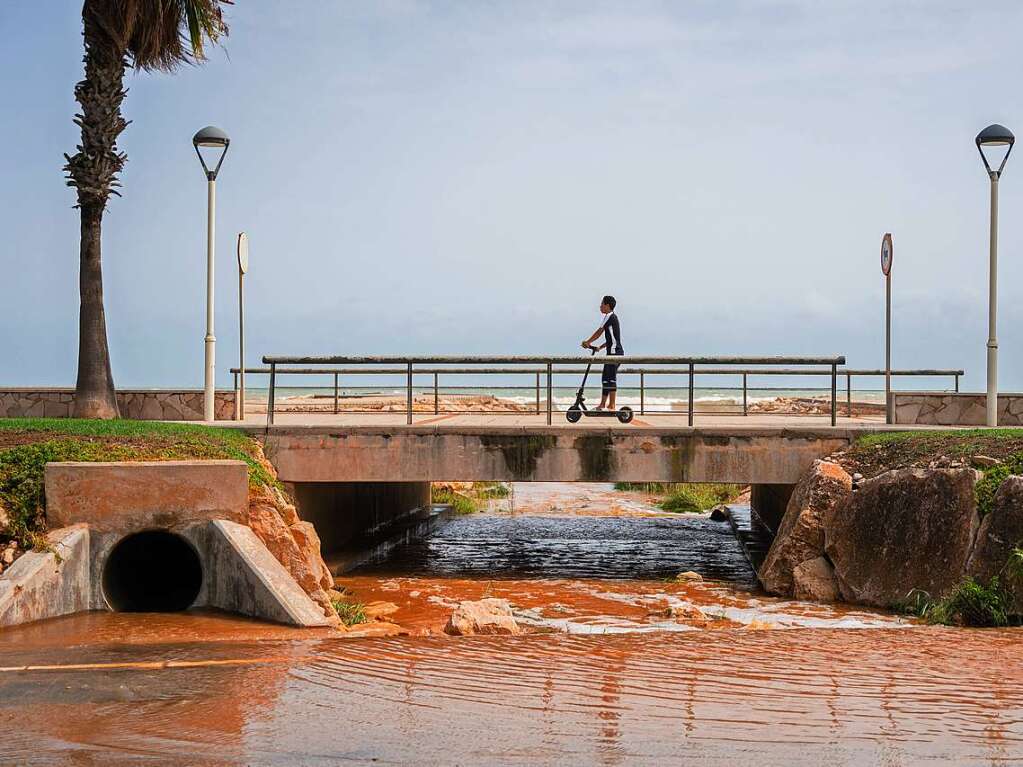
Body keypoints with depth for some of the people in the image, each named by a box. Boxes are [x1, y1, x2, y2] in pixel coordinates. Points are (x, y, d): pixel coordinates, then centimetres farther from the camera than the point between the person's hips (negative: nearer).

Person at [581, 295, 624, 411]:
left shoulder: (609, 316, -9)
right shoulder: (613, 317, 19)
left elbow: (599, 332, -7)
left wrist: (588, 342, 3)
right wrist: (600, 347, 21)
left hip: (614, 352, -10)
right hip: (617, 351, 10)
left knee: (611, 378, -9)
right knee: (605, 377, 11)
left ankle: (611, 405, -9)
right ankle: (603, 404, 13)